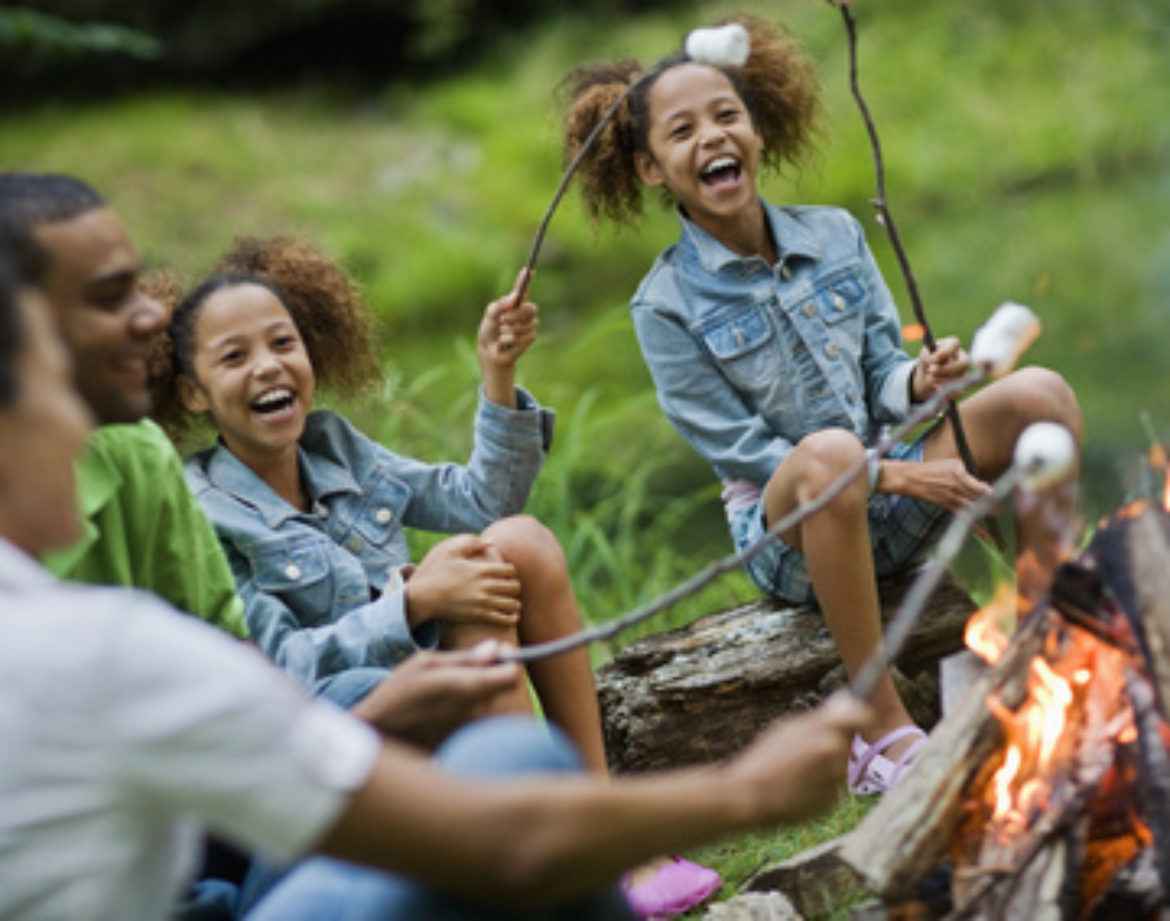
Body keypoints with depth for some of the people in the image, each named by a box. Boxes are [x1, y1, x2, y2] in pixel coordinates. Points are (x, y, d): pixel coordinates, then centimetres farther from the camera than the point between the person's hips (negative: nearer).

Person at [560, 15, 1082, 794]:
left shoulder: (835, 235, 3)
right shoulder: (665, 305, -8)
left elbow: (882, 371, 5)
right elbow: (741, 450, -11)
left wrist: (919, 380, -21)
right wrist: (894, 472, -19)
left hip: (891, 517, 4)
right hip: (787, 531, -4)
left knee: (1038, 393, -17)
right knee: (831, 452, -40)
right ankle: (885, 733, -30)